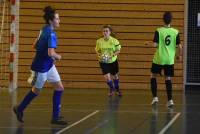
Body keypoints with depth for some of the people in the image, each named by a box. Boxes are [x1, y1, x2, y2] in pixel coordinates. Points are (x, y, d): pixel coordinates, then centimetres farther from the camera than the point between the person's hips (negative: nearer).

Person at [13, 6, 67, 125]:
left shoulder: (44, 30, 2)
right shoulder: (51, 34, -25)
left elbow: (36, 46, 11)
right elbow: (51, 53, -34)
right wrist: (58, 56, -14)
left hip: (48, 65, 8)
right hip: (41, 67, -8)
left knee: (59, 88, 4)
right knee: (36, 91, 12)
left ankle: (56, 117, 9)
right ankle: (20, 109, 34)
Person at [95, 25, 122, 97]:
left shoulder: (114, 41, -15)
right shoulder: (99, 41, -11)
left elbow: (118, 50, -6)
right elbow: (97, 50, 3)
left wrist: (112, 55, -23)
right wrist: (100, 56, -18)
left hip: (113, 61, 0)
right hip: (103, 62, 0)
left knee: (115, 76, 16)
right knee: (107, 77, -11)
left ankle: (117, 89, 47)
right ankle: (111, 89, 21)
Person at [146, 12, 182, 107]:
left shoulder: (159, 31, -9)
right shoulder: (175, 32, -2)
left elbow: (155, 45, -13)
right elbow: (179, 46, -1)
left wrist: (148, 43, 8)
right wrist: (179, 55, 17)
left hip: (159, 59, -2)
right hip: (170, 59, 2)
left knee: (153, 76, 15)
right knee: (168, 79, 9)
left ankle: (155, 97, 7)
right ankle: (170, 100, 3)